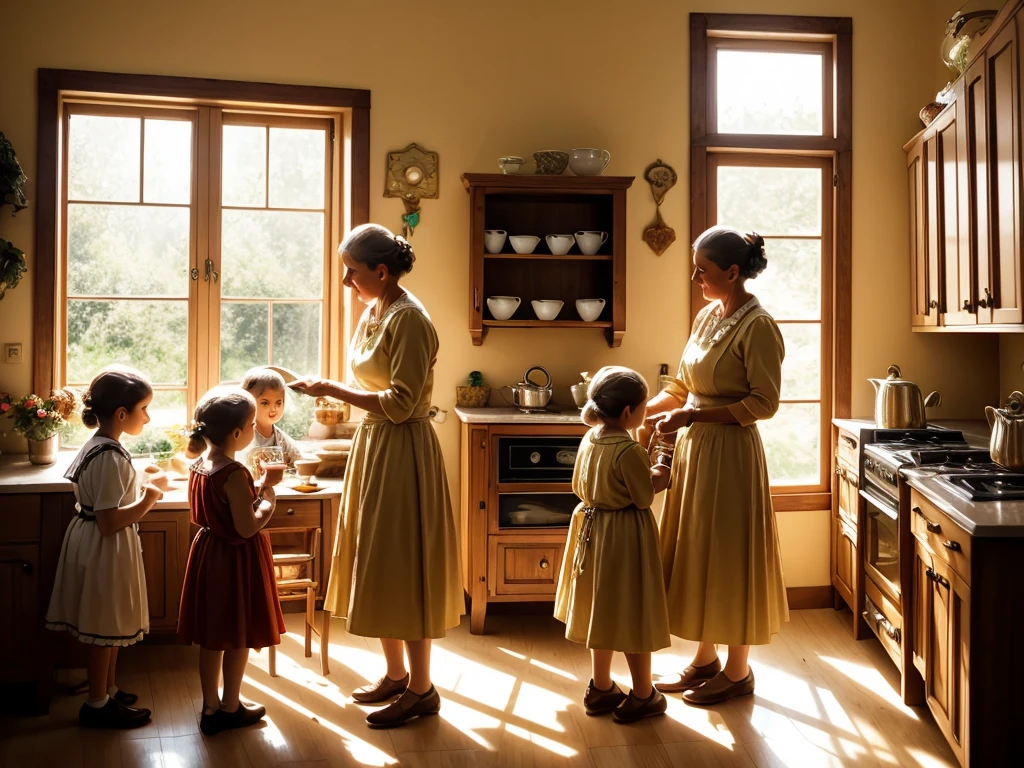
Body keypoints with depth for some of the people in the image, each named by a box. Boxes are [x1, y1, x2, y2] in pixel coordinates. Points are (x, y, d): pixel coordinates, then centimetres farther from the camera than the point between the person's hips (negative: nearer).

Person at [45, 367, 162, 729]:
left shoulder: (96, 445, 6)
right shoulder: (110, 457, -25)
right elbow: (109, 522, -27)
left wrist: (140, 494, 11)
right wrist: (147, 500, -18)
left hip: (97, 544, 10)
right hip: (105, 549, -10)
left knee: (110, 626, 21)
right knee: (105, 629, 4)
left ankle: (107, 691, 35)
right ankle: (97, 705, 18)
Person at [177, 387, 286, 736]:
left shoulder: (197, 466, 2)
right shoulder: (235, 474, -25)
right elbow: (247, 527, -25)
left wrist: (260, 485, 6)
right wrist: (269, 500, -12)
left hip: (208, 551, 8)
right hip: (237, 560, -8)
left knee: (211, 636, 17)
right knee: (238, 638, 9)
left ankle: (210, 708, 28)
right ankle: (229, 708, 22)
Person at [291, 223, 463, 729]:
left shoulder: (408, 319, -17)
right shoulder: (373, 312, 10)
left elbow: (400, 403, -21)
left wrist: (332, 390, -19)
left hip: (402, 451, -9)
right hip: (373, 445, 9)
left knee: (403, 566, -1)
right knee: (378, 564, 15)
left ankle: (421, 690, 13)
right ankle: (395, 674, 29)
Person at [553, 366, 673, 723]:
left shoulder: (589, 439, 0)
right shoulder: (630, 450, -24)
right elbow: (645, 496, -16)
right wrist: (661, 474, 0)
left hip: (594, 531, 8)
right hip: (626, 537, -8)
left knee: (603, 611, 18)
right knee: (632, 615, 6)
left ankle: (601, 688, 30)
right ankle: (643, 696, 20)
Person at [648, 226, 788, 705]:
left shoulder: (757, 326, -15)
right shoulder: (707, 316, 9)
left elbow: (764, 403, -18)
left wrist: (691, 416, -21)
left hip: (730, 452, -8)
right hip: (694, 448, 8)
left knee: (729, 555, 3)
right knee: (698, 552, 15)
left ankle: (738, 671, 20)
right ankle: (706, 657, 31)